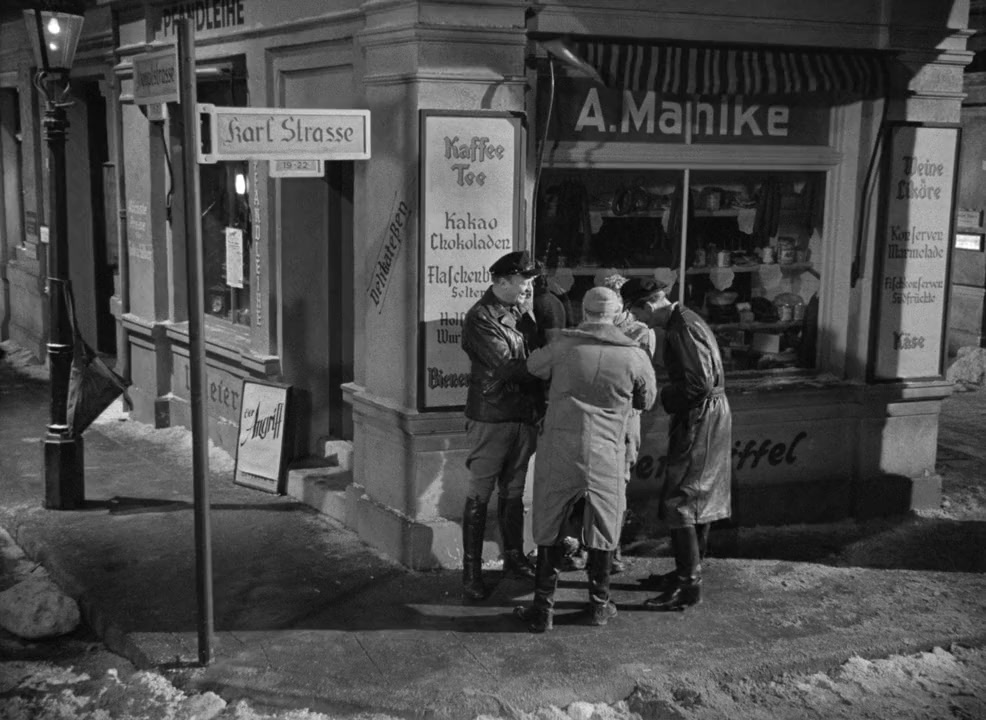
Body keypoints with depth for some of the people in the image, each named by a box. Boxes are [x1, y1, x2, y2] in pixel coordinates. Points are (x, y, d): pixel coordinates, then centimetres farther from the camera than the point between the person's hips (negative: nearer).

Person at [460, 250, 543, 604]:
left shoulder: (521, 313, 11)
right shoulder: (479, 319, -12)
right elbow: (506, 366, -20)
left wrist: (539, 406, -3)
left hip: (523, 416, 7)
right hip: (491, 419, -7)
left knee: (513, 492, 16)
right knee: (479, 496, -1)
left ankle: (514, 558, 26)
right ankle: (471, 572, 4)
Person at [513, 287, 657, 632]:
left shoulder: (563, 347, -5)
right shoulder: (634, 357, -5)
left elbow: (533, 365, 15)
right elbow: (647, 400, 11)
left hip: (559, 452, 0)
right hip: (607, 457, 1)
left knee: (549, 532, 10)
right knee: (601, 533, 16)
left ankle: (543, 608, 13)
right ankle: (599, 604, 28)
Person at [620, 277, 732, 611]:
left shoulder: (683, 329, -21)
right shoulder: (683, 320, 12)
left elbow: (701, 384, -26)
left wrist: (665, 396, -12)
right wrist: (670, 394, 9)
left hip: (700, 421, -10)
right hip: (704, 419, 11)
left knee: (679, 503, -6)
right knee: (699, 501, 17)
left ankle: (688, 585, -2)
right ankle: (688, 571, 28)